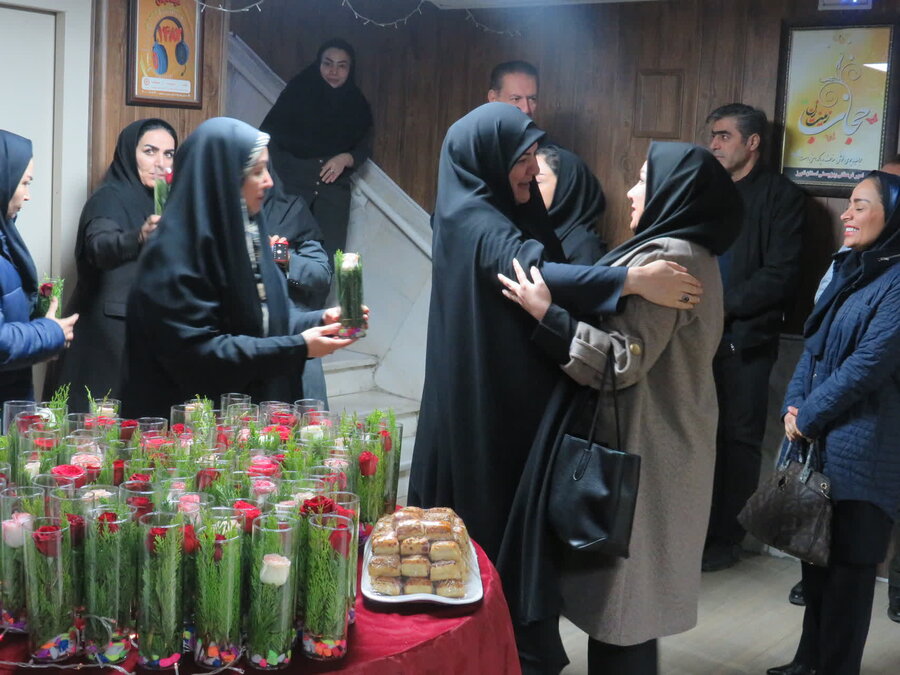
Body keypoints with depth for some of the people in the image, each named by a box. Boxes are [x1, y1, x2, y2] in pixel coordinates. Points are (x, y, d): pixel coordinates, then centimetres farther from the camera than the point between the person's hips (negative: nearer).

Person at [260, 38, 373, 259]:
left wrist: (346, 159, -9)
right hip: (293, 183, -2)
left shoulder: (357, 104, 10)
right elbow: (269, 132, 1)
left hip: (334, 188, 2)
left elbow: (364, 147, 13)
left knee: (329, 256, -6)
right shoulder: (298, 91, 3)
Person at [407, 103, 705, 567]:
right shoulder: (472, 220, -19)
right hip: (486, 403, -9)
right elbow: (531, 272, -36)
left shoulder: (500, 212, 12)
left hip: (514, 397, 9)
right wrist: (634, 279, -44)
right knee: (488, 511, -1)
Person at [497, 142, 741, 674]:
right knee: (634, 587, 17)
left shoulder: (665, 257, -18)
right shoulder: (694, 256, 15)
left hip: (637, 450, -10)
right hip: (662, 444, 10)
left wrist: (547, 314, -20)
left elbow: (624, 360, -23)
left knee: (619, 589, 0)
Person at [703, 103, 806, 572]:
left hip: (745, 339, -5)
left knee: (739, 441, 2)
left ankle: (726, 539, 11)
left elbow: (780, 275, -10)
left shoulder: (782, 195, -2)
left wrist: (722, 306, -13)